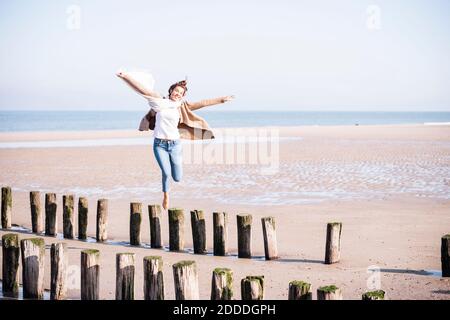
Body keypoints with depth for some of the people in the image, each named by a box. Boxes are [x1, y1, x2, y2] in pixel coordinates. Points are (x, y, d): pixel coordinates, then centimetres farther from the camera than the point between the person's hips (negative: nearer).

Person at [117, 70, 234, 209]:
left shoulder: (181, 106, 6)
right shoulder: (160, 101, 1)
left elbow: (202, 103, 6)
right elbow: (144, 89, -5)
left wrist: (221, 99, 5)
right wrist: (126, 75, -10)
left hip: (175, 144, 2)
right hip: (159, 144, -2)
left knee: (177, 178, 2)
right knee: (166, 173, -16)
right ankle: (166, 196, 13)